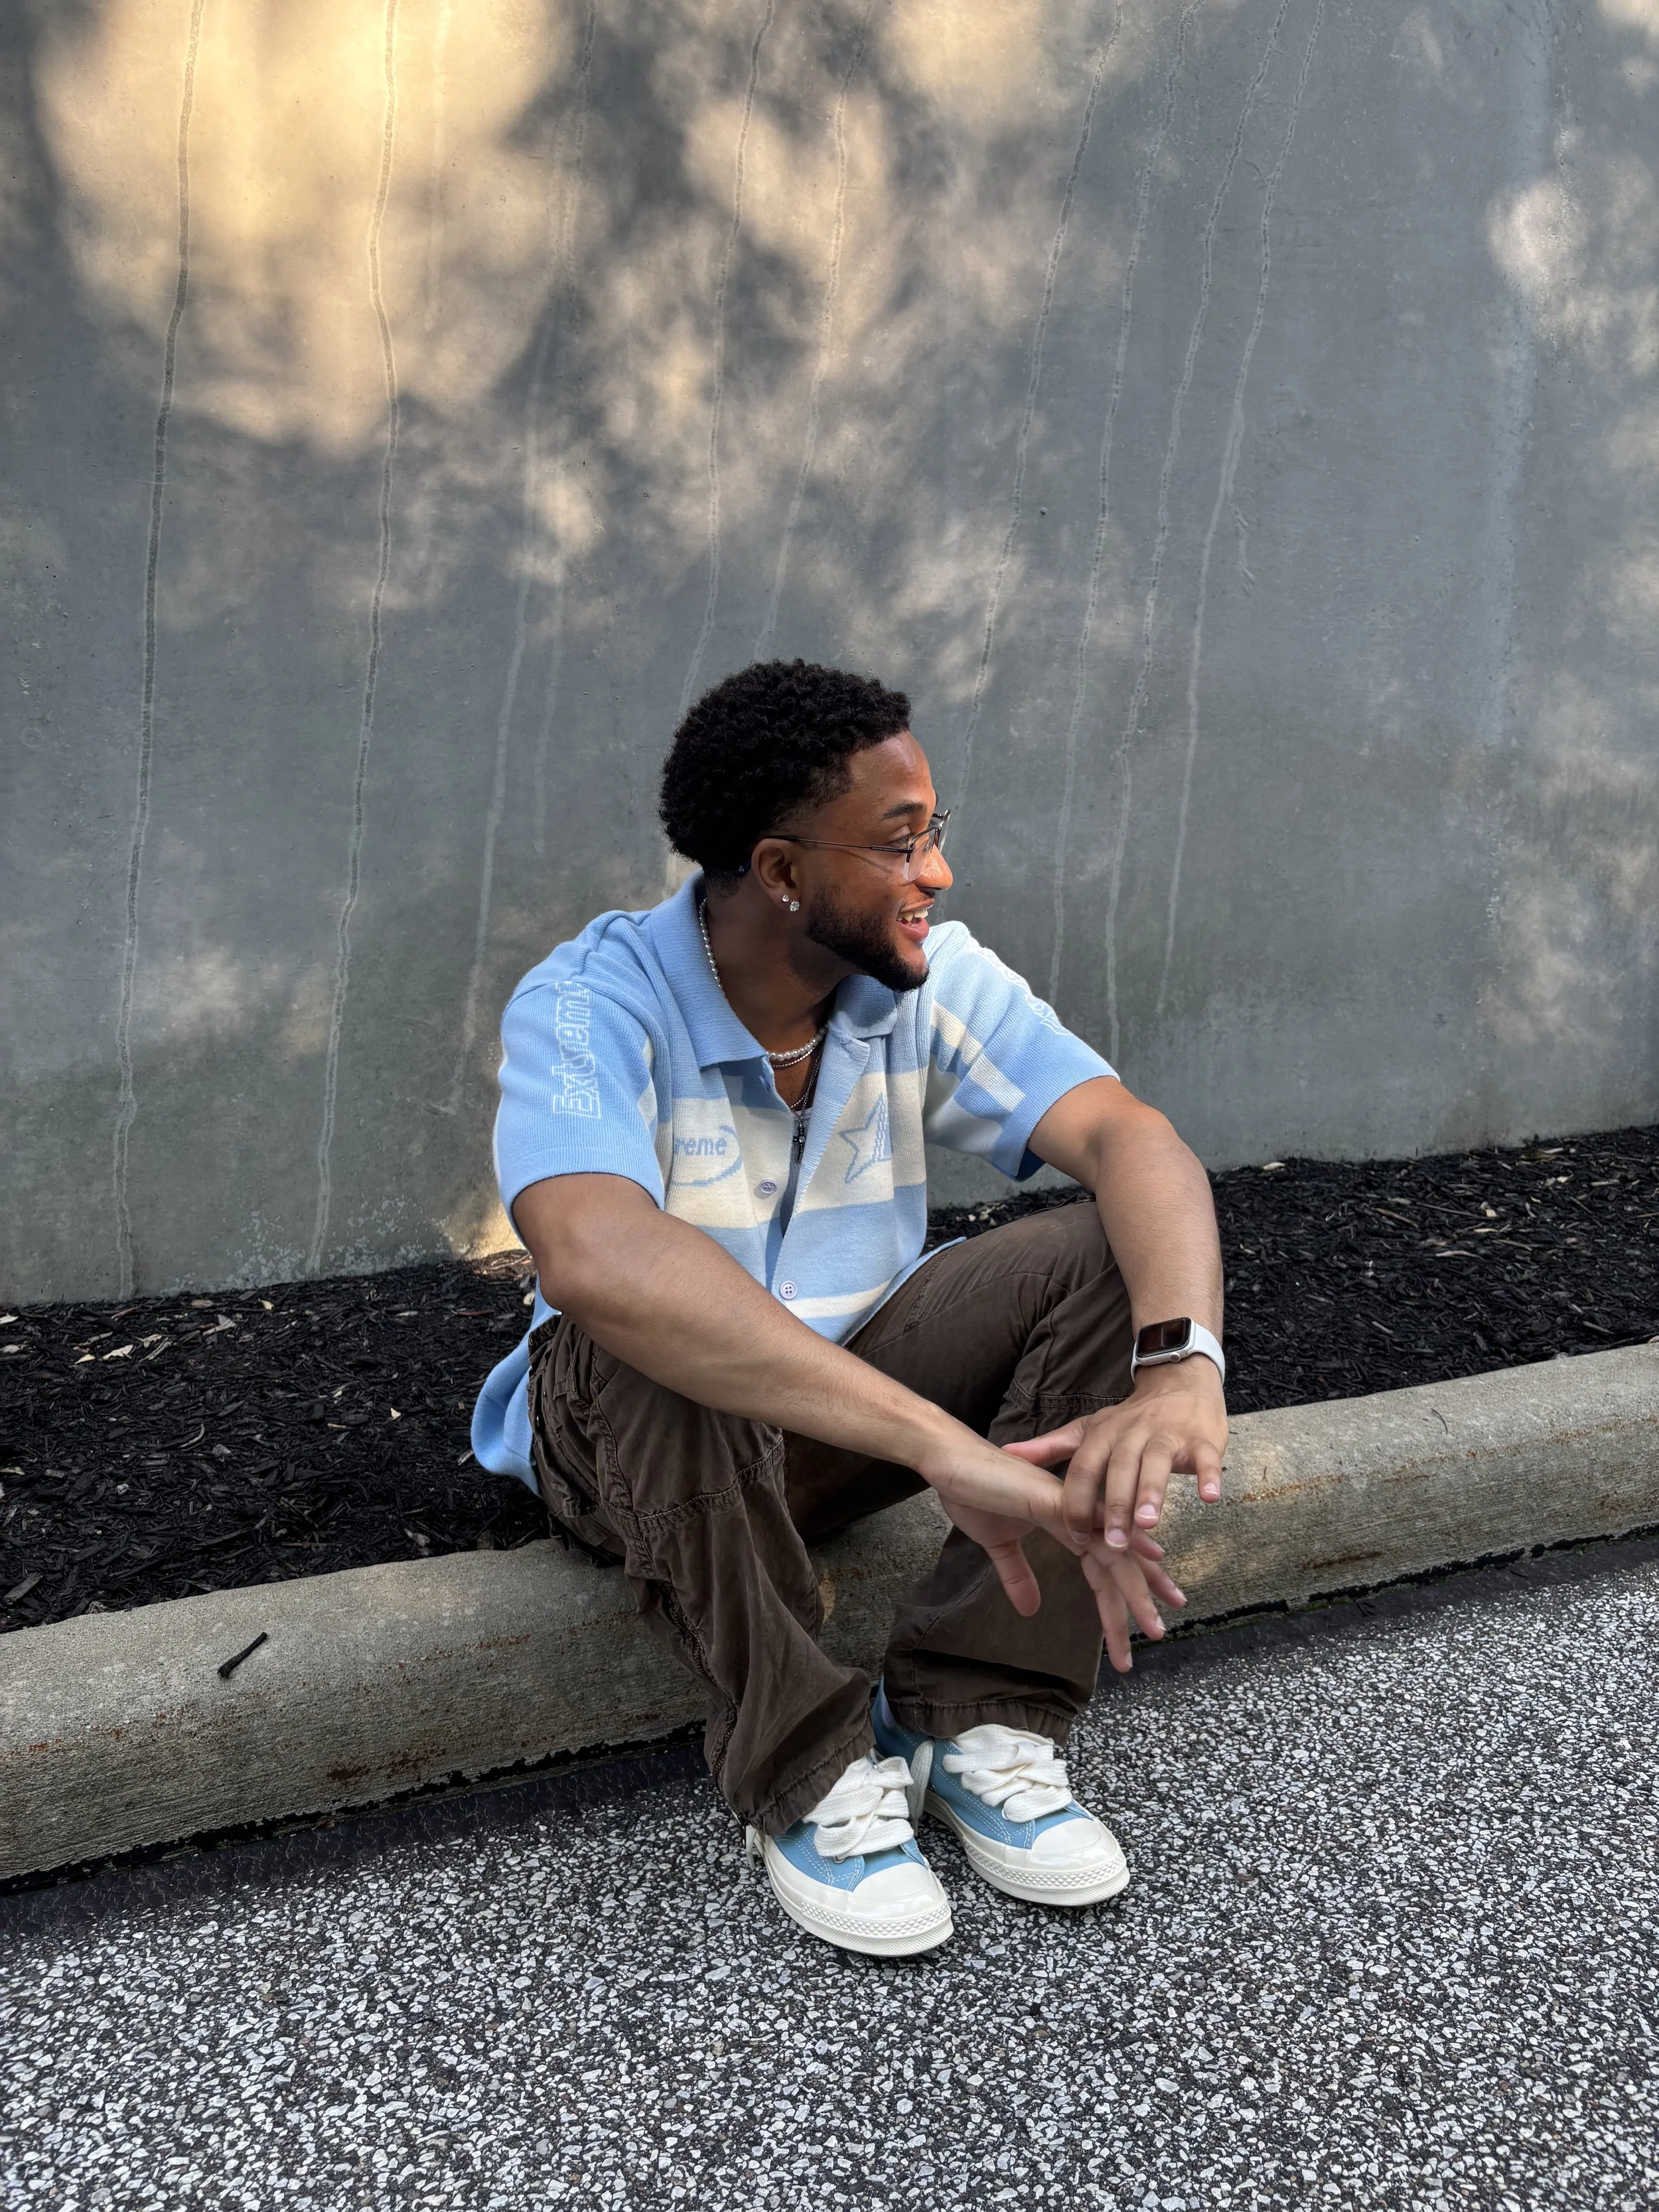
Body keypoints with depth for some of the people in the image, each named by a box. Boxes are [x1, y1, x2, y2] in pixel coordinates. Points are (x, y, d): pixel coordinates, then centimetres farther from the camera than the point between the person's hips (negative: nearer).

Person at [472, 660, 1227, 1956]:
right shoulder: (593, 1005, -25)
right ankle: (809, 1769, -19)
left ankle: (981, 1715, -15)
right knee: (642, 1346, -39)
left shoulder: (931, 978, -9)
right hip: (640, 1442, -4)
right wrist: (943, 1442, -51)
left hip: (857, 1391, 4)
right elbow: (594, 1257, -45)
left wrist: (1182, 1365, -42)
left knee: (1106, 1252, -18)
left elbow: (1129, 1136, -20)